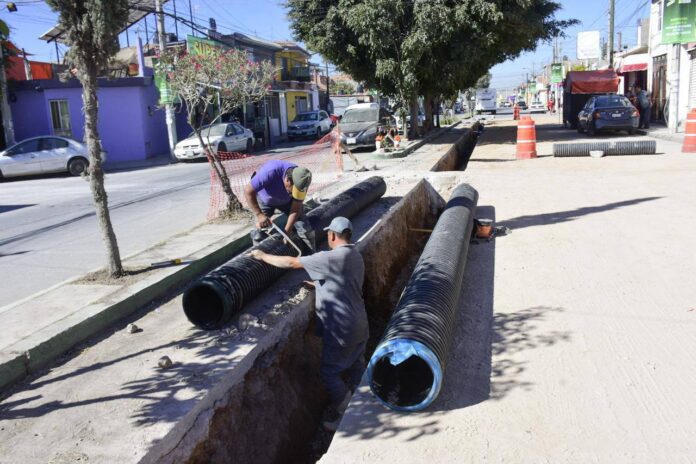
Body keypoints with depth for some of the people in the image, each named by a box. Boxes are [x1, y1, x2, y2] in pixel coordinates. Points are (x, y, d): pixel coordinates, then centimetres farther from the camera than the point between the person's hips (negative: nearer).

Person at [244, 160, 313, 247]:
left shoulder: (301, 182, -31)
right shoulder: (270, 172, -42)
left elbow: (295, 210, -22)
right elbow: (248, 191, -35)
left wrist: (287, 232, -26)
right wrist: (259, 215, -40)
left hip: (286, 201, 2)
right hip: (265, 199, -2)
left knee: (304, 227, -7)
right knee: (261, 228, -11)